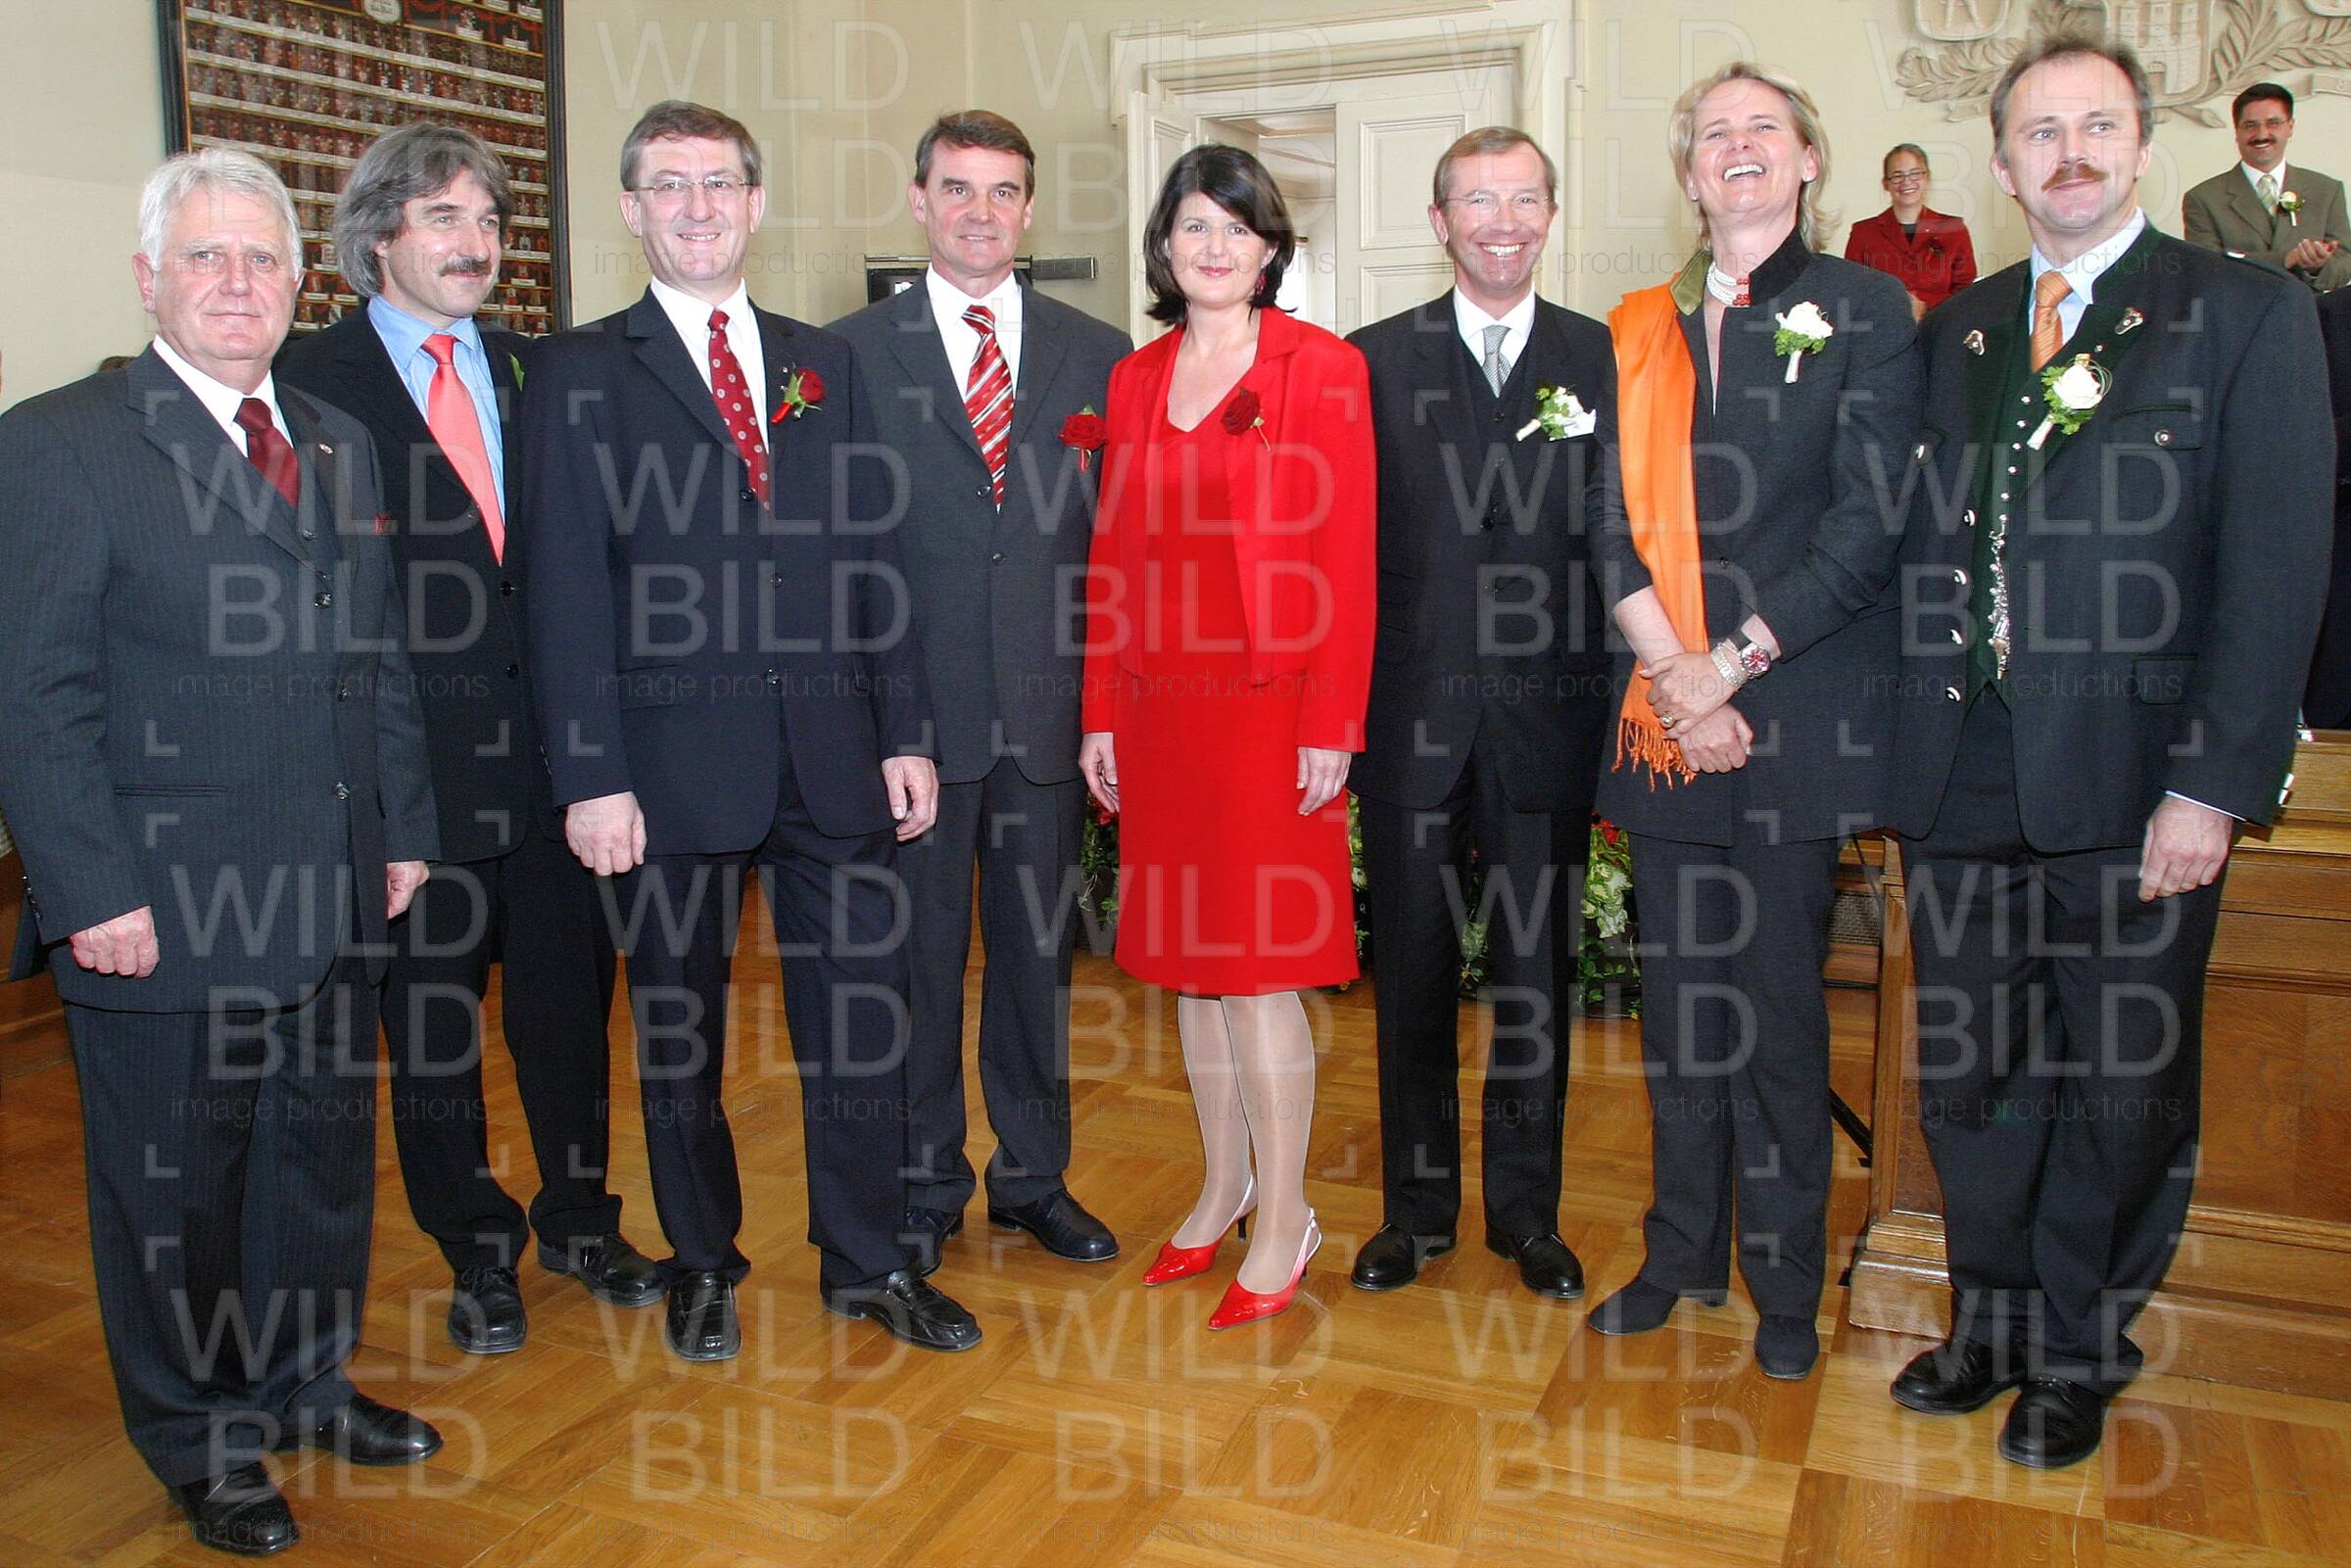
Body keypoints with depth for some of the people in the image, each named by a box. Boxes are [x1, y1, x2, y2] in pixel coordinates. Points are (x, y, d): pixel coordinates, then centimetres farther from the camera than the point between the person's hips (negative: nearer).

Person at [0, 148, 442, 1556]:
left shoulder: (341, 445, 11)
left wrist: (405, 830, 9)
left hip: (337, 902, 6)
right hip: (163, 913, -5)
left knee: (325, 1159, 18)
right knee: (175, 1191, 11)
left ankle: (310, 1385, 40)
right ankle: (203, 1442, 32)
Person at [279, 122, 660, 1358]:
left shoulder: (532, 373, 9)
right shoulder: (306, 381, -4)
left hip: (544, 746, 4)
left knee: (570, 997, 14)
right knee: (430, 1021, 10)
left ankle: (580, 1220, 35)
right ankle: (478, 1255, 30)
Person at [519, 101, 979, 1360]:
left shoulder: (823, 363, 12)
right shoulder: (580, 373, 1)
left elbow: (873, 558, 10)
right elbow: (565, 592, -4)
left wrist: (905, 734, 4)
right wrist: (590, 778, -11)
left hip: (832, 753, 3)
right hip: (673, 760, -2)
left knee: (859, 1016, 8)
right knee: (678, 1028, 12)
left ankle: (868, 1263, 26)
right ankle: (701, 1263, 31)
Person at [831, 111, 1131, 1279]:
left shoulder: (1097, 355, 8)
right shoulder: (853, 351, 3)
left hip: (1049, 711, 2)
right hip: (911, 712, -2)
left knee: (1038, 952, 13)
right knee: (917, 955, 8)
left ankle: (1032, 1174, 30)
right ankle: (923, 1186, 26)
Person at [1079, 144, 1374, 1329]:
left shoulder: (1322, 370, -3)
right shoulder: (1135, 380, 12)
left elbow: (1345, 558, -7)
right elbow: (1114, 554, 11)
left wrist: (1330, 725, -13)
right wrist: (1101, 714, 8)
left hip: (1269, 702, -5)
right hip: (1160, 706, 5)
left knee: (1258, 968, -2)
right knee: (1189, 961, 12)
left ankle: (1284, 1221, 15)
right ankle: (1222, 1187, 29)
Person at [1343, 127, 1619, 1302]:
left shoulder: (1603, 359, 6)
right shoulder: (1375, 360, 5)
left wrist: (1622, 696, -6)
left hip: (1547, 716, 0)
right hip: (1410, 715, 0)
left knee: (1536, 969, 10)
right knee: (1412, 966, 10)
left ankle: (1526, 1208, 26)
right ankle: (1417, 1205, 26)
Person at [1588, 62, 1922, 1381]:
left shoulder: (1865, 312, 2)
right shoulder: (1645, 330, 12)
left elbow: (1871, 518, -6)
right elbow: (1617, 519, 4)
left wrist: (1735, 659, -12)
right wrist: (1672, 669, -9)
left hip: (1795, 713, -3)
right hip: (1666, 714, 3)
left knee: (1779, 1008, 2)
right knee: (1680, 1000, 10)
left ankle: (1785, 1278, 18)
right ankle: (1685, 1250, 25)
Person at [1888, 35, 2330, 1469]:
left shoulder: (2250, 315, -1)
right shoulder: (1955, 333, 12)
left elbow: (2278, 568, -8)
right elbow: (1925, 549, 11)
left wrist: (2212, 785, -14)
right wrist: (1909, 744, 1)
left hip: (2133, 781, -3)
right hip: (1965, 778, 4)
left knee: (2121, 1087, 10)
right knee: (1968, 1076, 13)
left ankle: (2079, 1356, 29)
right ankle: (1990, 1322, 33)